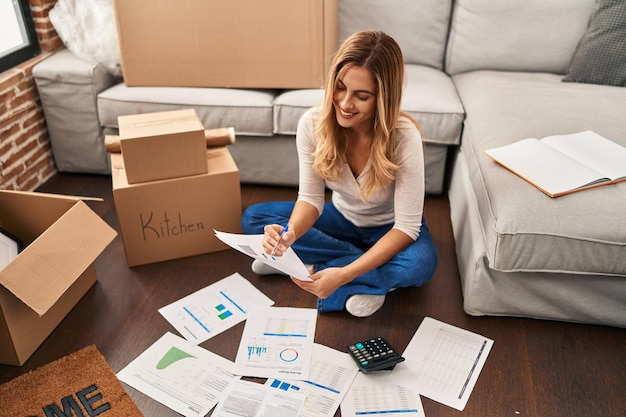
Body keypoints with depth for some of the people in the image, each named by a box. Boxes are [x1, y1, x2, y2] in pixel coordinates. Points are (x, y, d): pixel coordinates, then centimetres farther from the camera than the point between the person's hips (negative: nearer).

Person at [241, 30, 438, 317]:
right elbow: (310, 197, -15)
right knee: (253, 218, -12)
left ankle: (314, 266, -16)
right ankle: (371, 278, -15)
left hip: (391, 228, -4)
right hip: (343, 217, 4)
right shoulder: (312, 123, -23)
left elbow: (406, 226, -29)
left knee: (421, 263, -36)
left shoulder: (403, 137, -32)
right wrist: (290, 233, -38)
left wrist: (346, 274, -41)